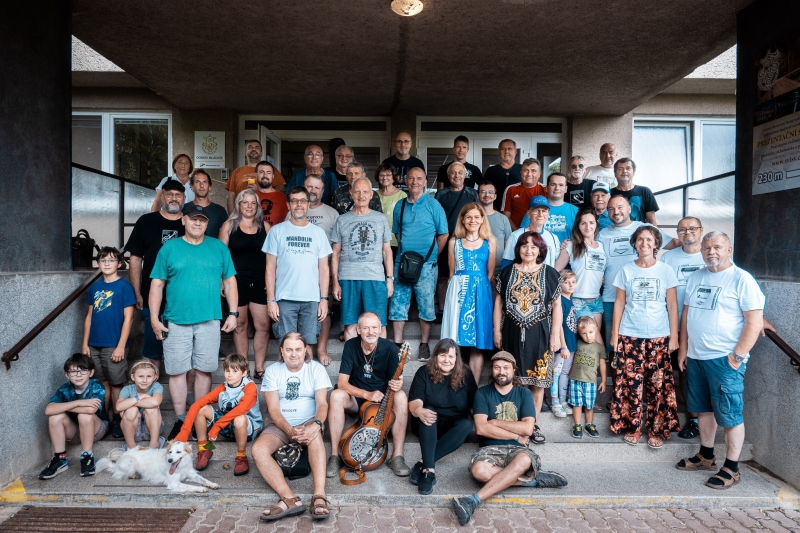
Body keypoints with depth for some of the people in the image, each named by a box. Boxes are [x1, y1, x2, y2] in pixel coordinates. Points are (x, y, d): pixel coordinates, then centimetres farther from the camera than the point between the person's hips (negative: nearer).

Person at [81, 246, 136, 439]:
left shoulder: (124, 286, -7)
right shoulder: (94, 287, 9)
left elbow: (128, 318, -9)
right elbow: (89, 316, 13)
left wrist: (121, 346, -12)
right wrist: (85, 343, 8)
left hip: (113, 345, -5)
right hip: (94, 345, 5)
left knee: (116, 384, 3)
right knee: (102, 383, 12)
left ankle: (116, 420, 14)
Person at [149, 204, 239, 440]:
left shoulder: (219, 248, 6)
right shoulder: (169, 248, 4)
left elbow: (229, 282, 7)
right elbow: (157, 285, 3)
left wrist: (233, 313, 0)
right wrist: (154, 317, -3)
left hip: (209, 320, 0)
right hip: (176, 321, 0)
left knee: (204, 370, 6)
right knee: (177, 371, 5)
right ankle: (180, 419, 18)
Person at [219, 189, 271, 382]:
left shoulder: (265, 226, 7)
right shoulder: (229, 225, 3)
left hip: (260, 283, 2)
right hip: (237, 283, -1)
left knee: (263, 325, -1)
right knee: (240, 325, 8)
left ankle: (259, 369, 11)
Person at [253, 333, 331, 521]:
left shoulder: (317, 369, -3)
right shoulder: (272, 371, -2)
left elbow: (322, 403, -12)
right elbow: (273, 409, -8)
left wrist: (316, 425, -34)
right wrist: (289, 430, -27)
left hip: (308, 423, -1)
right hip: (279, 425, 2)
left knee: (315, 435, -37)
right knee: (258, 449, -29)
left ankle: (319, 496, -44)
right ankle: (290, 499, -40)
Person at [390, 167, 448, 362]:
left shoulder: (433, 205, -1)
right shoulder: (400, 206, 10)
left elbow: (443, 234, 1)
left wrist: (432, 256, 2)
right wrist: (404, 251, 8)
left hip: (426, 264, -3)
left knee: (426, 305, 3)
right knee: (398, 303, 4)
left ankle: (424, 344, 16)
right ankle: (397, 343, 13)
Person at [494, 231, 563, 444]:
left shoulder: (550, 274, 1)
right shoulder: (507, 272, 5)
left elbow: (556, 305, 0)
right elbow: (498, 302, 6)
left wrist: (555, 335, -5)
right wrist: (497, 331, 2)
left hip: (539, 334, -1)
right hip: (513, 332, 1)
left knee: (537, 379, 5)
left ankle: (533, 425, 17)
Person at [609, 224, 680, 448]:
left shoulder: (666, 271, 3)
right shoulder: (626, 270, 4)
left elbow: (672, 305, 3)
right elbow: (619, 303, 5)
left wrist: (674, 335, -2)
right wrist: (614, 333, 1)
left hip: (659, 336, 0)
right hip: (630, 336, 0)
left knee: (658, 384, 2)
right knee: (631, 383, 2)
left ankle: (657, 430, 15)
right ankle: (632, 428, 15)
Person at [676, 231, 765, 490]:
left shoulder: (741, 279, -9)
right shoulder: (695, 278, 10)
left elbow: (755, 322, -13)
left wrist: (738, 356, -15)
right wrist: (683, 348, 12)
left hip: (725, 359, -6)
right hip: (696, 357, 6)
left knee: (729, 415, 2)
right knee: (704, 409, 17)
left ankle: (731, 469, 14)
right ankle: (706, 457, 31)